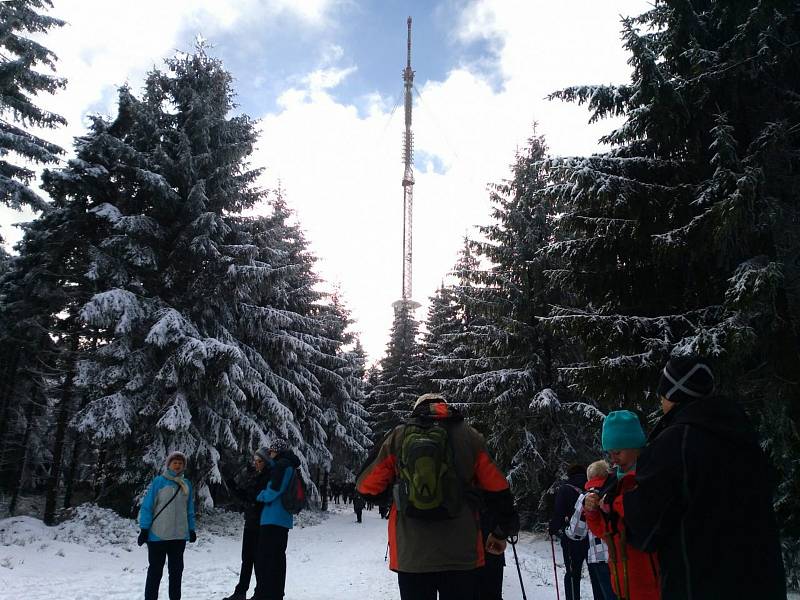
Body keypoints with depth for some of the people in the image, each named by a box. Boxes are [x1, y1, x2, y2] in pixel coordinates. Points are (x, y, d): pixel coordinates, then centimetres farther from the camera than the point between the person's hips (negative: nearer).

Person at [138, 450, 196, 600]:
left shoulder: (186, 484, 8)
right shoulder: (159, 481, -6)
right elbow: (147, 506, -7)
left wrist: (191, 529, 11)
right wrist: (144, 529, -11)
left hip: (179, 536, 4)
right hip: (158, 535, -4)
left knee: (176, 570, 12)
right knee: (155, 570, 4)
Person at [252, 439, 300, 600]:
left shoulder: (281, 465, -11)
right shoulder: (289, 466, 19)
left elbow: (274, 489, -18)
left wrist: (261, 496, 0)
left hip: (273, 519, -10)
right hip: (284, 519, 10)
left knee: (265, 557, -5)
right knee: (278, 556, 15)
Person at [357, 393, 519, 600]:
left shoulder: (398, 437, 1)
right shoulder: (468, 437, 2)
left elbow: (367, 486, 4)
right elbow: (497, 489, 6)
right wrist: (502, 530, 19)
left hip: (410, 557, 0)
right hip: (460, 554, 0)